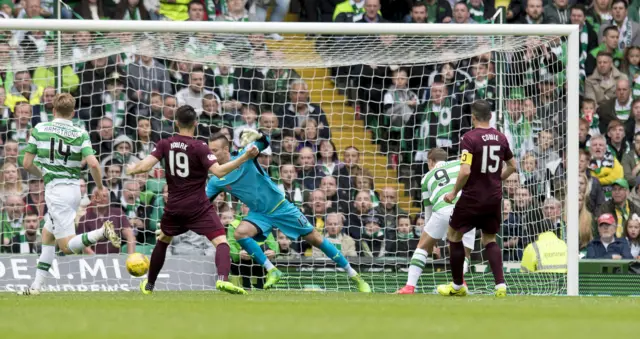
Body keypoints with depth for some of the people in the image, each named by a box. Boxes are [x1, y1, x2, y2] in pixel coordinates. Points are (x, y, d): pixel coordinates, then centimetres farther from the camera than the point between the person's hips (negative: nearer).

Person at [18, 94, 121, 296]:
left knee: (67, 246, -7)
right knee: (47, 236, 20)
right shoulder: (80, 134, 1)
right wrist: (100, 186, 6)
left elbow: (27, 164, 1)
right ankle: (36, 285, 17)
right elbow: (93, 164, -11)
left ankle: (102, 232, -33)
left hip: (55, 189, -5)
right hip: (74, 188, 5)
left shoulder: (40, 129, -2)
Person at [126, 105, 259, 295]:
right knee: (221, 241, -10)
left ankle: (149, 285, 37)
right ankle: (223, 279, -36)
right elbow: (218, 171, -20)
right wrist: (244, 158, -20)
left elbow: (145, 166, -6)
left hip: (174, 207, 4)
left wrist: (132, 169, 16)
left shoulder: (165, 145, 0)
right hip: (198, 208, -4)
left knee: (163, 241, 28)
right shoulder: (199, 147, -10)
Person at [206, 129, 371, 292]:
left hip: (280, 207, -3)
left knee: (315, 238, 0)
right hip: (259, 213, 3)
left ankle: (353, 275, 10)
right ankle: (272, 271, -13)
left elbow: (265, 142, -18)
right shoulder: (216, 181, -6)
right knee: (240, 233, -26)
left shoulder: (244, 156, -15)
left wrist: (257, 135, -39)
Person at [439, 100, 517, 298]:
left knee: (454, 235, 13)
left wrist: (454, 193, -9)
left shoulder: (470, 138, -16)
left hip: (473, 197, -5)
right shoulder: (500, 138, 3)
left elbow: (465, 171, -23)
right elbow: (512, 166, 14)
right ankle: (500, 284, -2)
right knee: (490, 239, 16)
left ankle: (457, 286, 19)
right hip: (494, 198, 5)